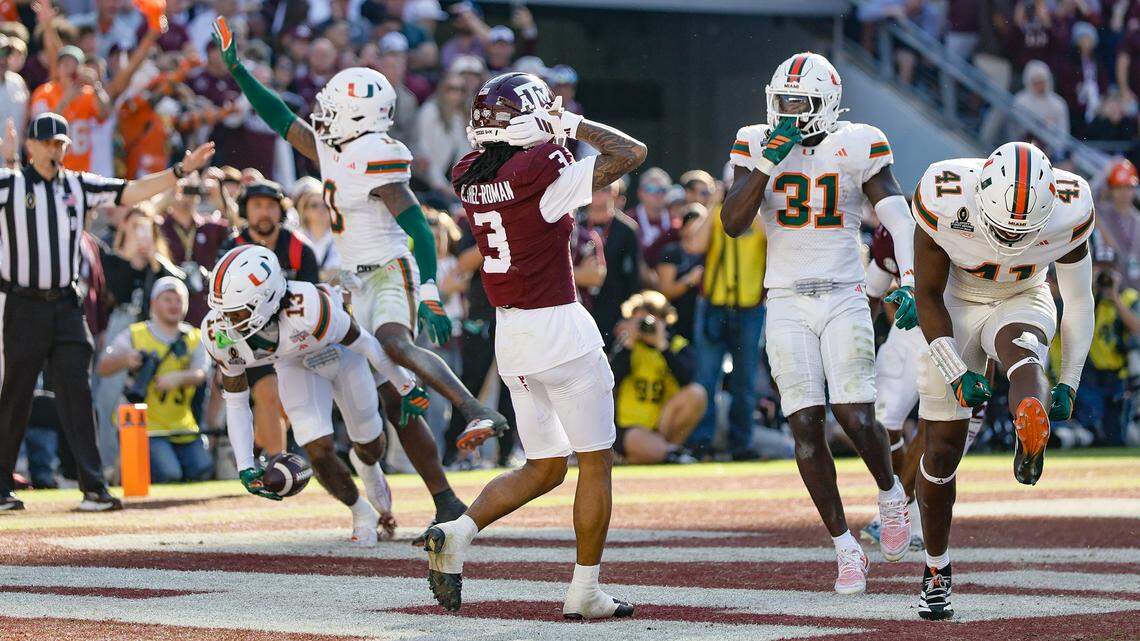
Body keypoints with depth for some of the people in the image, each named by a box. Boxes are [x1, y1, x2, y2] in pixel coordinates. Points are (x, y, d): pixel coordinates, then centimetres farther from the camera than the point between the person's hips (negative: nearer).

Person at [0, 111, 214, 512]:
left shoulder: (79, 186, 10)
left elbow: (132, 192, 7)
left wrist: (181, 171, 0)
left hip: (65, 305, 4)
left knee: (76, 393, -1)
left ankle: (93, 487, -2)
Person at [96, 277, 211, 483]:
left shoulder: (193, 339, 8)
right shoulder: (134, 336, 0)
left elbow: (199, 374, -9)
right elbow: (103, 369, -9)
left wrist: (178, 378, -32)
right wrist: (124, 360, -31)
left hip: (181, 426, 4)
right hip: (145, 425, -4)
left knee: (201, 472, -7)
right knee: (168, 476, -20)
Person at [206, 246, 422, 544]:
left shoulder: (307, 308, -46)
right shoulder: (219, 333, -31)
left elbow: (365, 344, -27)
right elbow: (236, 403, -15)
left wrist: (407, 388, -12)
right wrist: (246, 467, -22)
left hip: (338, 349, -2)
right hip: (295, 366, 2)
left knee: (370, 443, 15)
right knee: (319, 452, -13)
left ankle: (367, 465, 54)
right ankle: (361, 513, 17)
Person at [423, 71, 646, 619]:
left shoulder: (470, 178, 3)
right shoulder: (541, 172, -17)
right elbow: (630, 154, -14)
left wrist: (553, 130, 21)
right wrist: (573, 125, -3)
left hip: (510, 335, 7)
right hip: (559, 328, -7)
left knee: (543, 469, 17)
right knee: (595, 464, 6)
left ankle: (456, 532, -1)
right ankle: (584, 591, 8)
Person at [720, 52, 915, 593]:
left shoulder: (858, 147, -1)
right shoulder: (756, 145, 3)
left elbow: (898, 218, -6)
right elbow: (732, 223, -7)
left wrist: (908, 282, -21)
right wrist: (769, 161, -16)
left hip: (844, 299, -1)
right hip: (786, 303, 1)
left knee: (855, 417, -12)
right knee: (806, 427, -6)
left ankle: (890, 494, 22)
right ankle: (846, 549, 4)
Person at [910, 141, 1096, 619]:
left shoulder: (1067, 213, -25)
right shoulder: (944, 202, -30)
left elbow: (1078, 301, -8)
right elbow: (928, 294, -16)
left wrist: (1068, 384, -7)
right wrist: (956, 375, -21)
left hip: (1023, 304, 1)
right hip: (954, 310, -1)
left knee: (1020, 349, -38)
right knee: (942, 449, -2)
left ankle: (1031, 432, -63)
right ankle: (936, 572, 15)